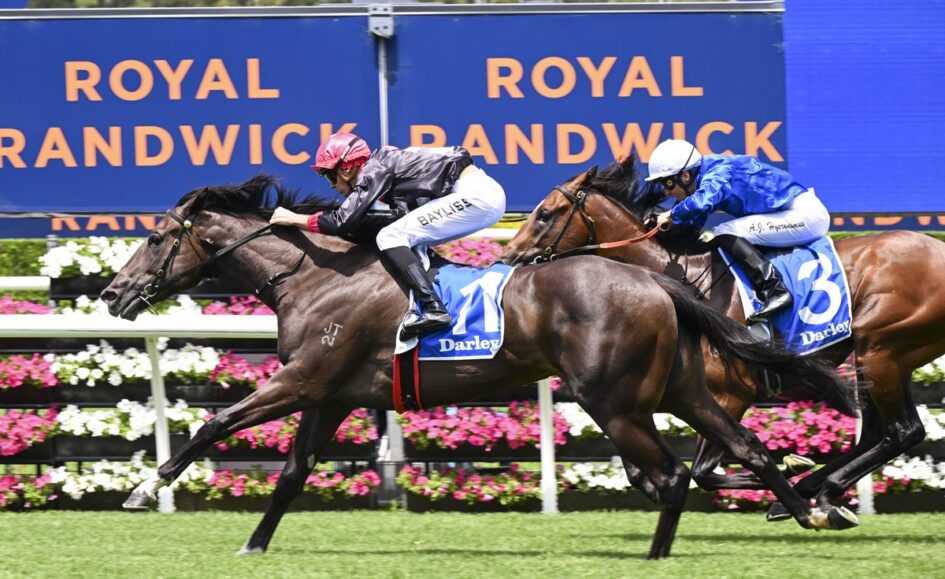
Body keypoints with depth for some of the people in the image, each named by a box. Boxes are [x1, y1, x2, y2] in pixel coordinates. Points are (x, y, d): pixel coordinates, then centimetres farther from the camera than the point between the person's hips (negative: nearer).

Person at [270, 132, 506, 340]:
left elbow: (343, 221, -13)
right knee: (410, 243, 21)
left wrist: (295, 219, -3)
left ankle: (432, 308, -27)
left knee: (390, 238, -13)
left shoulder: (375, 169, -7)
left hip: (474, 194, -10)